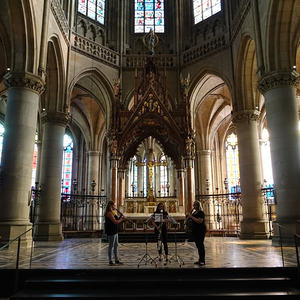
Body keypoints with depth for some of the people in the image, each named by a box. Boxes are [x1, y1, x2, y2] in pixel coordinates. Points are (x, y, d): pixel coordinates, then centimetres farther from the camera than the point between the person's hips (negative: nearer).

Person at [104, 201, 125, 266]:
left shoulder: (113, 213, 15)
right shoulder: (109, 213, -17)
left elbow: (117, 220, 18)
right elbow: (115, 222, -22)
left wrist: (120, 217, 1)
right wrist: (121, 219, -7)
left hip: (115, 231, 10)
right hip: (111, 232, -10)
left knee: (116, 245, 14)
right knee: (111, 246, -2)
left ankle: (117, 260, 22)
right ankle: (110, 261, 6)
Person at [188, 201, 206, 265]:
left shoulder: (201, 212, -10)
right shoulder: (193, 212, 15)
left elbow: (200, 221, -23)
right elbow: (192, 221, 24)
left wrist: (192, 217, -19)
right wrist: (189, 217, 4)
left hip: (201, 230, -8)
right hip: (195, 230, 9)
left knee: (200, 245, -8)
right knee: (198, 245, 11)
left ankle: (202, 261, -3)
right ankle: (200, 260, 18)